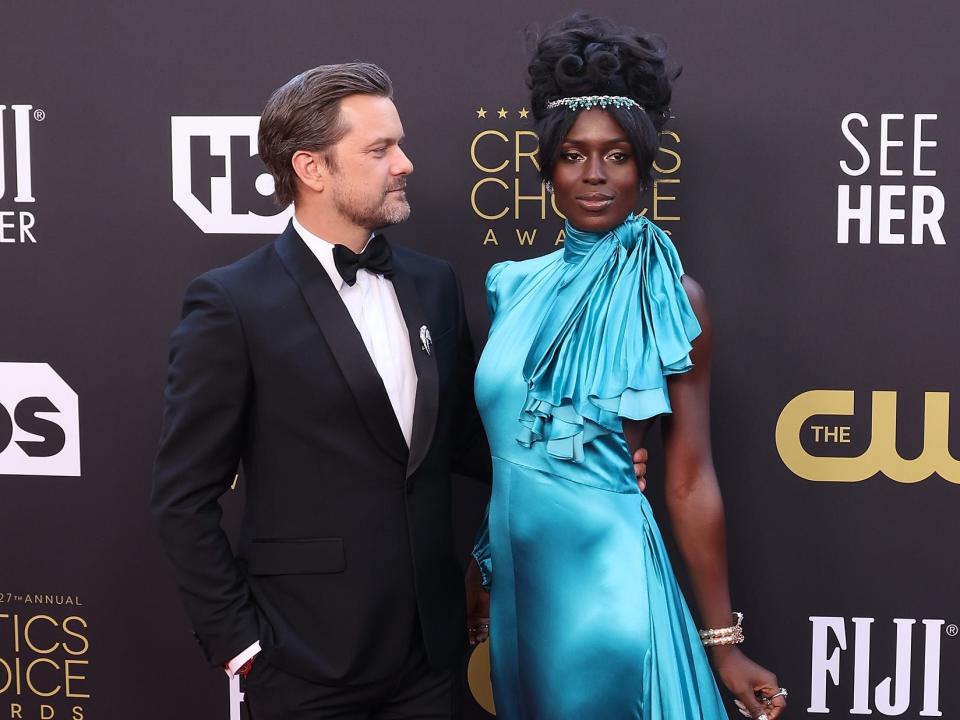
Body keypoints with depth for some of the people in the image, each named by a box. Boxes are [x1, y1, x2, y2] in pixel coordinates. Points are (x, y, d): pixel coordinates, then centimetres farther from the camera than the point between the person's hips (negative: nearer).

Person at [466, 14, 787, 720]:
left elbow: (690, 482, -8)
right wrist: (479, 574, 15)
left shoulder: (671, 297, -9)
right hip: (517, 567, 5)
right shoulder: (518, 286, 3)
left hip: (603, 571, -5)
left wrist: (723, 642, -7)